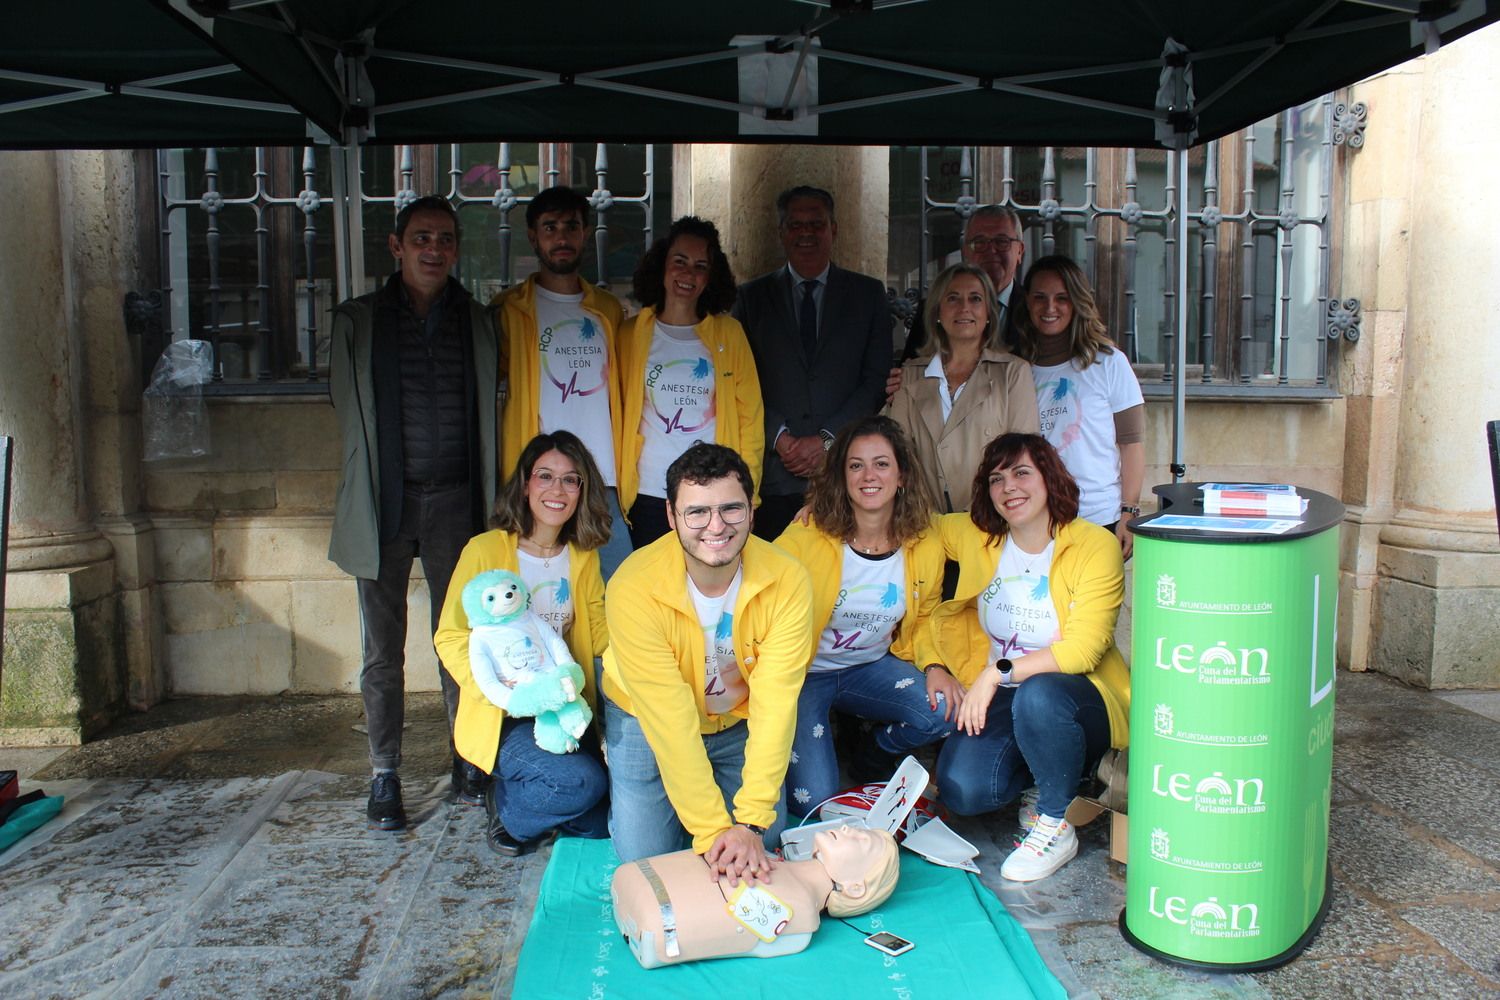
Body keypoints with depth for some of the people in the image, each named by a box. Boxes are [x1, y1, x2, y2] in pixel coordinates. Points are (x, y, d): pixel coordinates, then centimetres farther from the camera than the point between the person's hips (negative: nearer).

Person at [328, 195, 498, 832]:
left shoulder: (477, 323, 8)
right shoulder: (357, 321, 6)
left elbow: (487, 414, 9)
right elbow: (349, 412, 8)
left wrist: (487, 501, 3)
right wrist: (370, 486, 3)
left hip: (453, 500, 1)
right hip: (384, 504, 0)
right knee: (383, 648, 5)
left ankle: (468, 761, 20)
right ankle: (384, 776, 16)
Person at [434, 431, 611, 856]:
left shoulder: (584, 555, 6)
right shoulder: (485, 551, -10)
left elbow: (599, 629, 3)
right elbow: (451, 637, -10)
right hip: (502, 717, -5)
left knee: (604, 820, -10)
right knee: (580, 782, -28)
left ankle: (517, 792, 17)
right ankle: (507, 809, 4)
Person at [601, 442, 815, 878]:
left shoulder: (787, 581, -26)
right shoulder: (633, 589, -32)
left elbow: (775, 704, -26)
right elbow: (669, 719, -30)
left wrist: (751, 822, -30)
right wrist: (711, 830, -30)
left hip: (740, 723, 2)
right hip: (646, 722, -1)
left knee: (762, 846, -4)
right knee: (645, 857, -5)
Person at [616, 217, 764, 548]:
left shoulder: (729, 332, 6)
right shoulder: (631, 334, 6)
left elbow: (750, 416, 5)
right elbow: (618, 415, 9)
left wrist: (747, 495, -1)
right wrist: (615, 486, 2)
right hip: (648, 498, 0)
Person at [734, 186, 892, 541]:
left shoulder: (869, 294, 10)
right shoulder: (753, 296, 12)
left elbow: (877, 378, 3)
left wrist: (827, 439, -7)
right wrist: (779, 438, -8)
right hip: (774, 476, 0)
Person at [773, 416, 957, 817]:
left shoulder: (925, 544, -8)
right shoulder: (805, 538, -21)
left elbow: (922, 620, 8)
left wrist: (935, 667, -11)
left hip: (871, 668, 4)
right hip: (804, 673, -4)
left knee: (946, 711, -22)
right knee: (813, 802, -16)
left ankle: (874, 753, 11)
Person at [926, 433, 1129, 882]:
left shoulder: (1096, 545, -12)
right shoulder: (972, 535, 0)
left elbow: (1081, 651, -19)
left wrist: (997, 672, -22)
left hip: (1079, 692, -4)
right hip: (1001, 695, 4)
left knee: (1038, 694, -37)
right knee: (962, 791, -20)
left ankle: (1055, 827, -12)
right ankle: (1045, 777, 13)